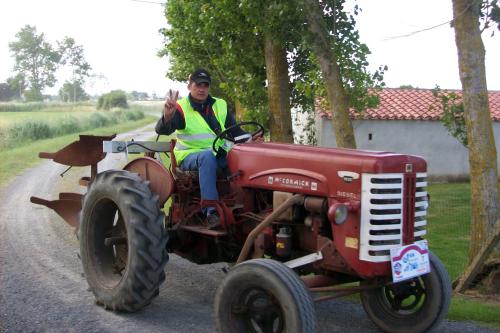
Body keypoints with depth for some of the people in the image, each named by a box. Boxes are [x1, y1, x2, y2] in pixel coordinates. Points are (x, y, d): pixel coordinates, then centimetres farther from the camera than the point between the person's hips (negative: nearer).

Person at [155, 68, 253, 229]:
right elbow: (162, 130, -18)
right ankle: (211, 211, -43)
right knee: (208, 156, -39)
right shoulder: (181, 108, -4)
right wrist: (167, 116, -41)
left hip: (220, 154, 4)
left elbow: (234, 130, 12)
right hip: (190, 156, -4)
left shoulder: (220, 106, 11)